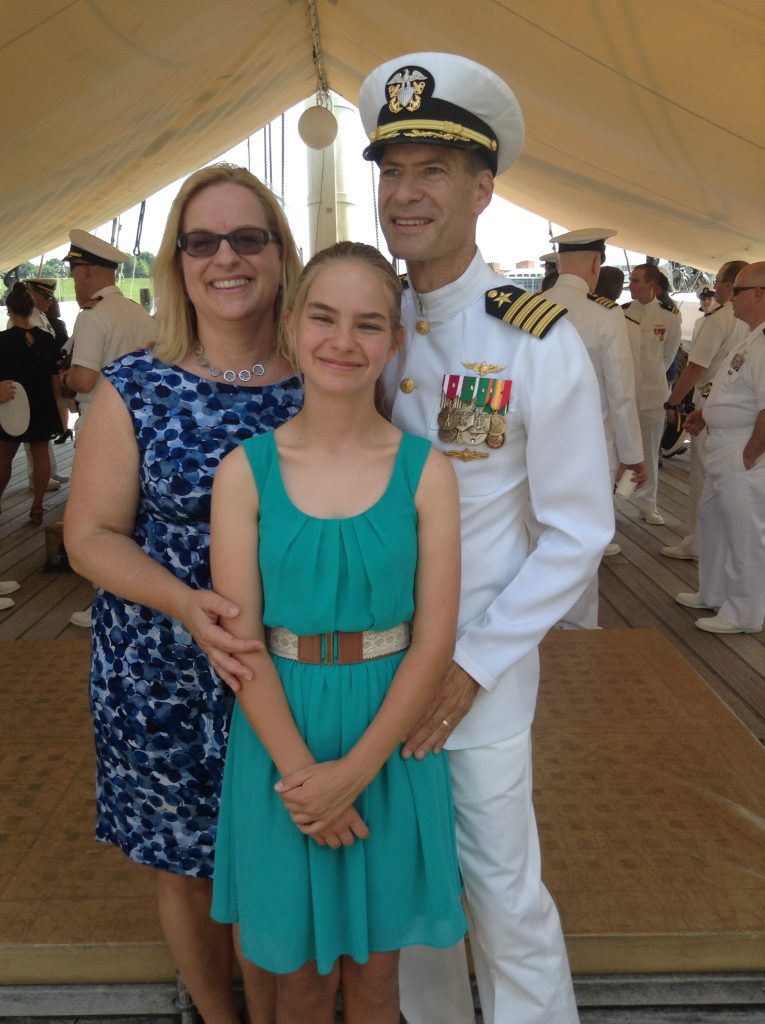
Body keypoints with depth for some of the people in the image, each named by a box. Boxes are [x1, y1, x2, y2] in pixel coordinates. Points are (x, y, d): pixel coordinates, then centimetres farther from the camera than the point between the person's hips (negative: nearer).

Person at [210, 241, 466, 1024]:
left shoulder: (425, 471, -7)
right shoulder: (246, 470, -7)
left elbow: (435, 638, -9)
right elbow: (240, 637, -8)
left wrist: (355, 770, -14)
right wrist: (302, 772, -14)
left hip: (391, 738, 0)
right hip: (280, 734, 0)